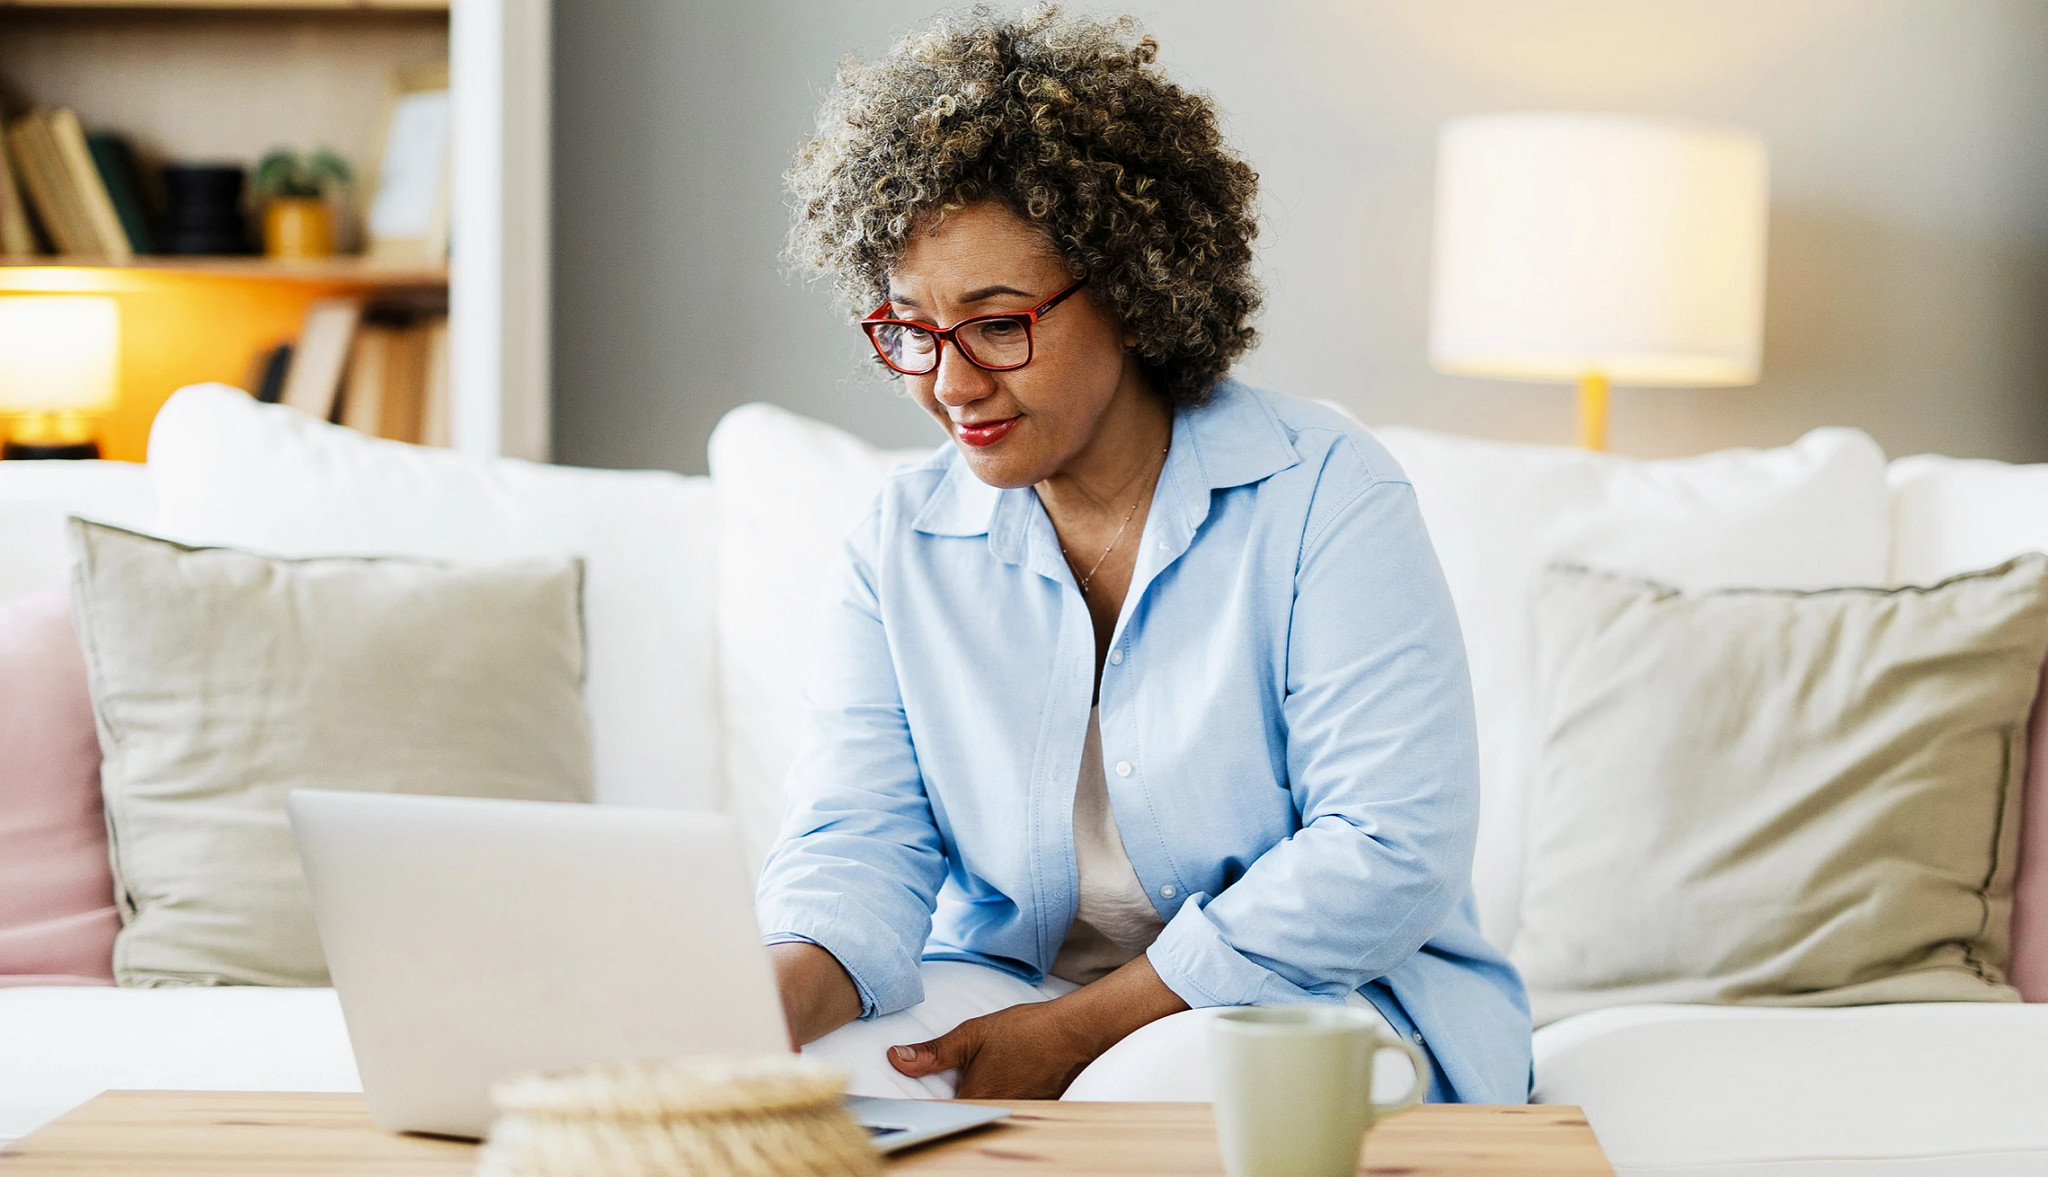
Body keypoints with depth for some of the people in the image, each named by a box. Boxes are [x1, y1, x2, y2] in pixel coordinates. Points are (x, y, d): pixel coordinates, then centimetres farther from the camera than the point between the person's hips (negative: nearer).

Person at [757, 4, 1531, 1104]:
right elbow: (859, 846, -4)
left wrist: (1078, 1029, -20)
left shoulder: (1324, 493, -9)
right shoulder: (901, 542, 5)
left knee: (1161, 1094, -36)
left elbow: (1393, 855, -16)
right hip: (1003, 990, 4)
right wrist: (772, 1003, -28)